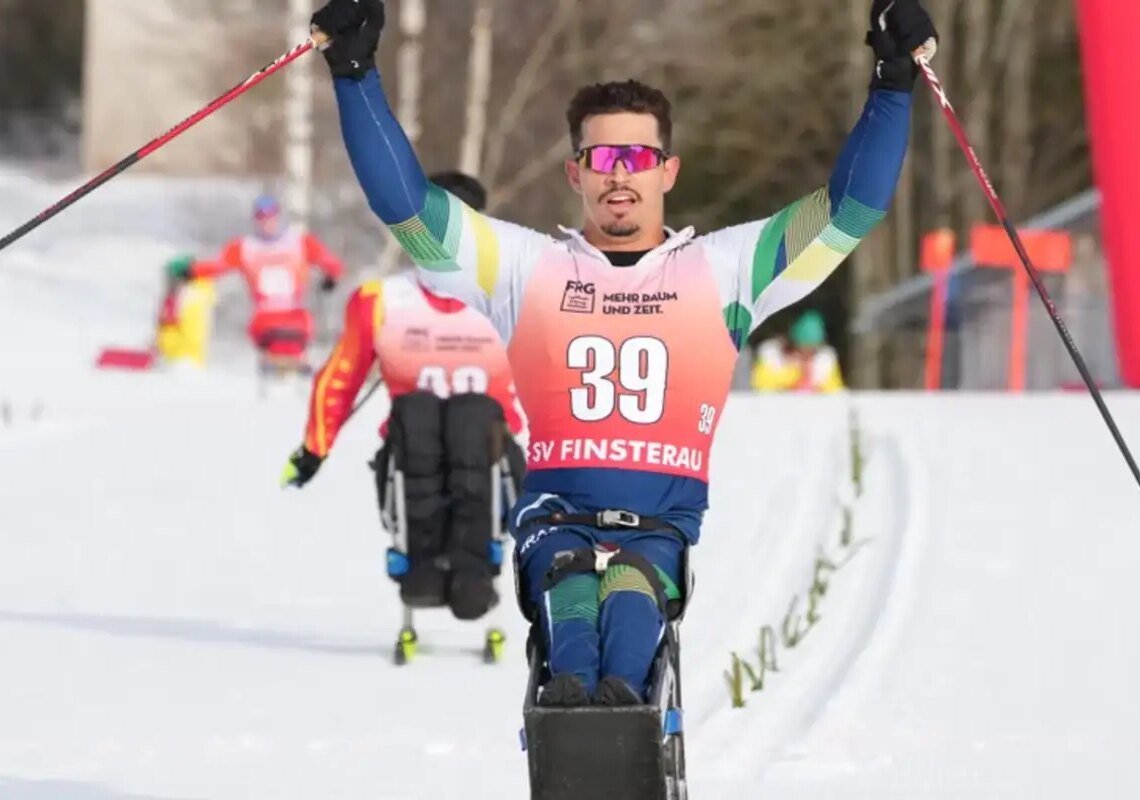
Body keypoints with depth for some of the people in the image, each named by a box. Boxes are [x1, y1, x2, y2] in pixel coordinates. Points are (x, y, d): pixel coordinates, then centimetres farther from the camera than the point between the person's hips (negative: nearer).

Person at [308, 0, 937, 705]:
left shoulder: (723, 270, 17)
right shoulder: (529, 267, 17)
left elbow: (850, 207, 14)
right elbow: (405, 202, 11)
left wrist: (893, 85, 6)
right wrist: (356, 74, 4)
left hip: (666, 522, -1)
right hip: (558, 514, 1)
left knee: (633, 584, -35)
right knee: (566, 577, -35)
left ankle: (622, 693, -62)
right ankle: (570, 688, -61)